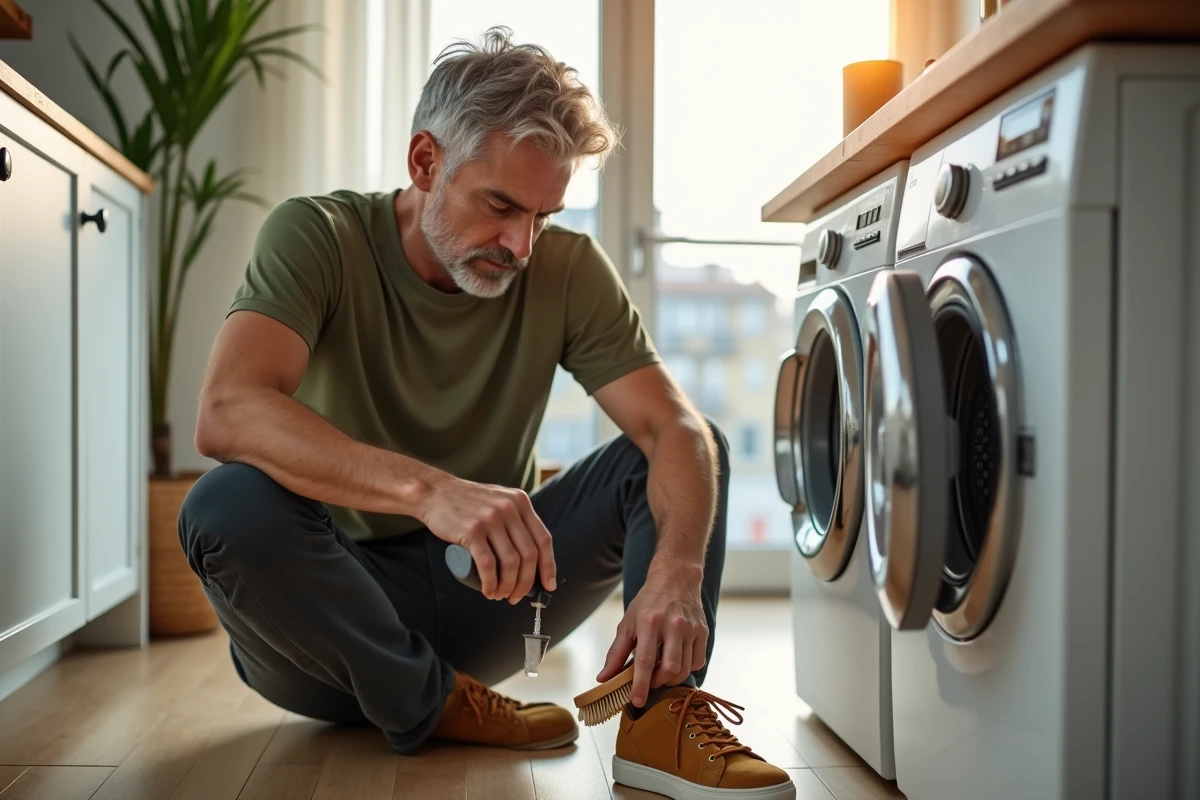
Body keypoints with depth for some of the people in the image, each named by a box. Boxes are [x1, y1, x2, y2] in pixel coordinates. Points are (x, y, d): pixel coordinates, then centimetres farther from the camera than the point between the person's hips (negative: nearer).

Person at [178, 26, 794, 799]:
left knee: (693, 448, -10)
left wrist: (676, 570, -37)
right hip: (327, 615, -2)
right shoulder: (317, 237, -16)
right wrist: (428, 489, -49)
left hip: (483, 593, 3)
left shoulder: (569, 268, -8)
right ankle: (435, 706, -14)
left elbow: (676, 427, -15)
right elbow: (227, 414, -33)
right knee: (228, 504, -34)